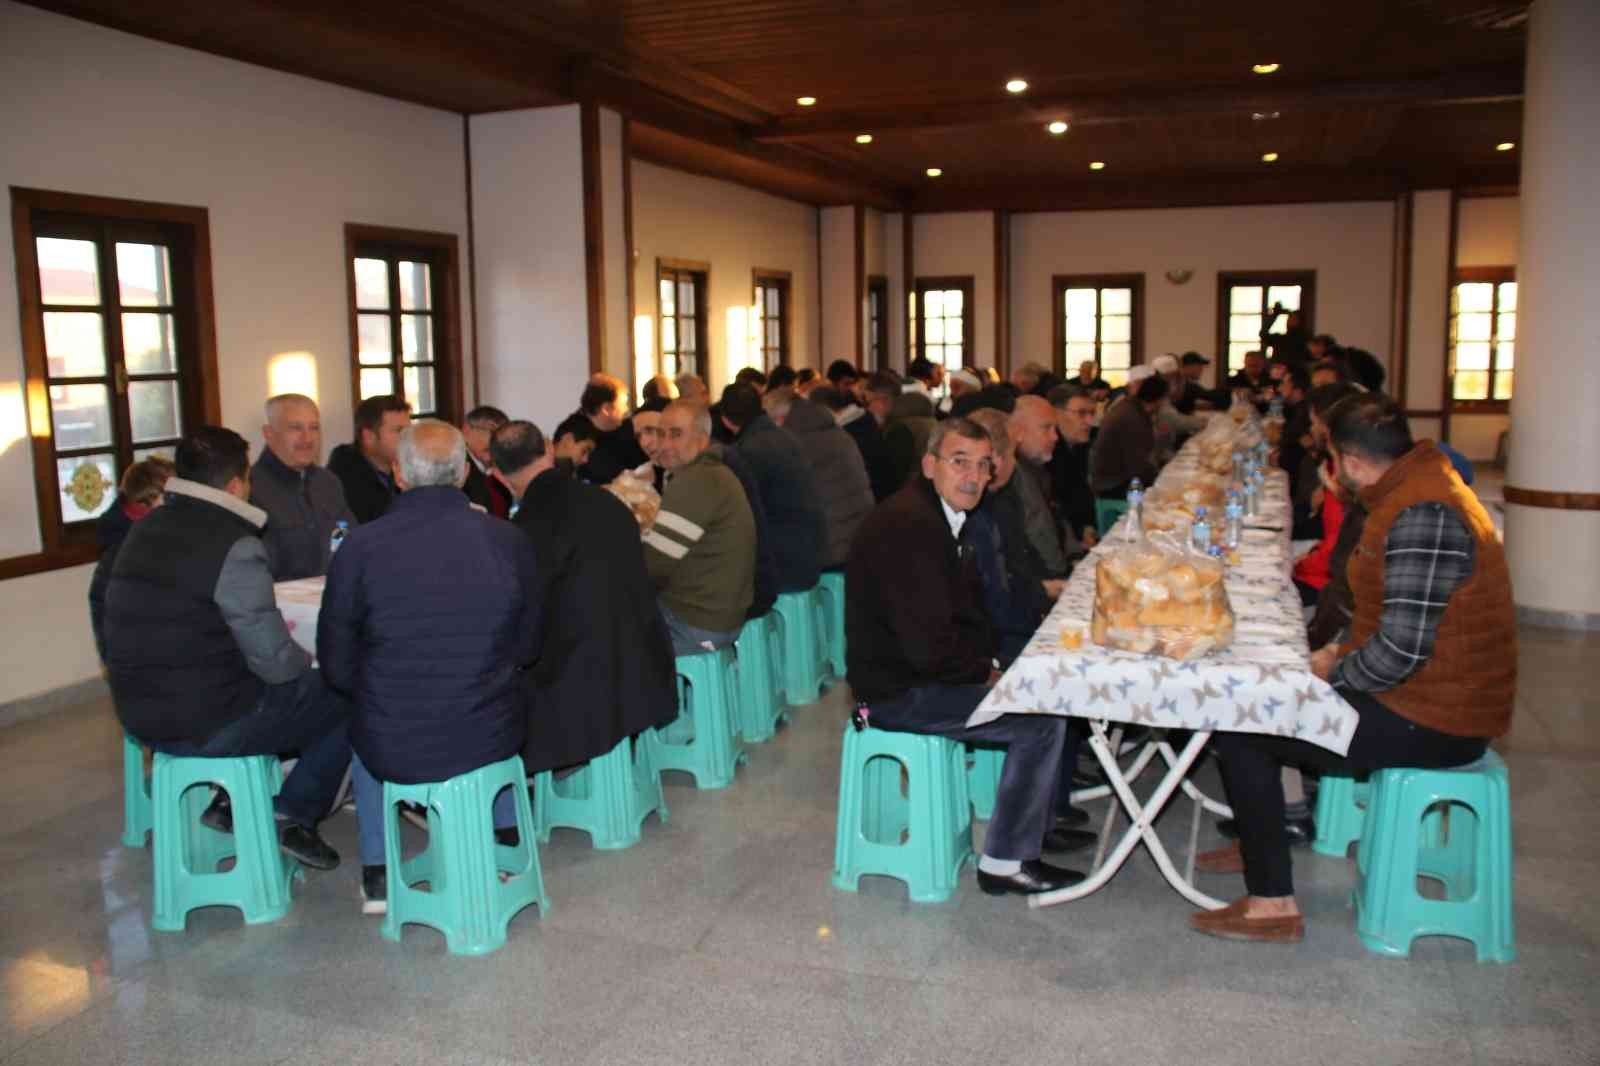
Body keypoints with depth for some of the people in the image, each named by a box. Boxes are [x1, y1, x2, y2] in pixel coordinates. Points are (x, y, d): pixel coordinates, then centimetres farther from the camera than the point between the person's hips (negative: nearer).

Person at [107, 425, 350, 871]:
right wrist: (307, 659, 4)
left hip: (140, 716, 8)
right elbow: (274, 662, -19)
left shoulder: (144, 530, 5)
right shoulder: (235, 545, -20)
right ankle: (292, 816, 9)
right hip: (208, 726, -8)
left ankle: (230, 800, 24)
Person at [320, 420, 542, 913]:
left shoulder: (361, 545, -14)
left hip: (394, 750, -1)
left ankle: (376, 876, 38)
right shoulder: (509, 540, -10)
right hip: (491, 741, 1)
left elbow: (337, 666, -4)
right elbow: (527, 648, 3)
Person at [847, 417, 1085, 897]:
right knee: (1043, 719, -15)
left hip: (923, 673, 11)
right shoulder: (907, 525, -24)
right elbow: (928, 646, -28)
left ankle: (1039, 822, 26)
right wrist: (987, 670, -12)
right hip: (898, 694, -11)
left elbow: (967, 611, 18)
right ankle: (1005, 862, -2)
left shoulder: (942, 516, 10)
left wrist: (988, 667, 2)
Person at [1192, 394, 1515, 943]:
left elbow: (1401, 648, -30)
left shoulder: (1421, 514, -25)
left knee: (1239, 730, -11)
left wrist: (1332, 673, -13)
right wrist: (1340, 651, 8)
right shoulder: (1415, 489, 8)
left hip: (1428, 721, -11)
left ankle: (1272, 903, -2)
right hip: (1430, 691, 11)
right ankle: (1262, 840, 33)